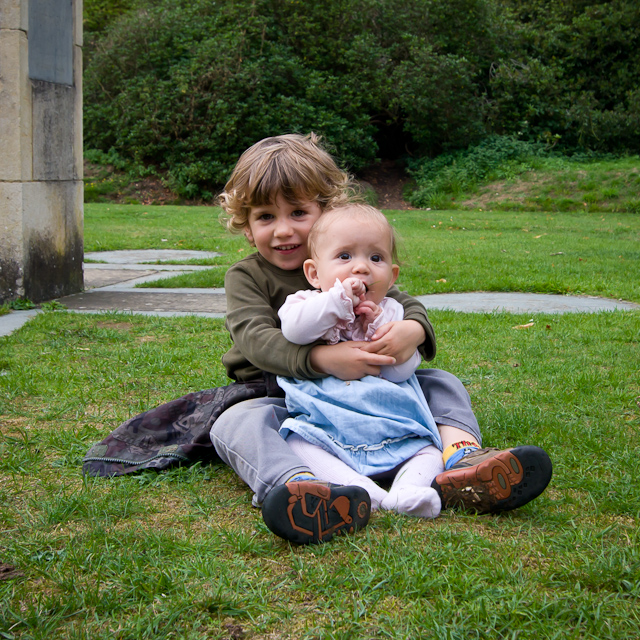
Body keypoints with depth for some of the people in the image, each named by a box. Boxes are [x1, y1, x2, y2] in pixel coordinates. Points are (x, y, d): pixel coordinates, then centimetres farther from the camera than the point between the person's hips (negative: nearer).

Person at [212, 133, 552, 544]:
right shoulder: (246, 277, -1)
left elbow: (408, 305, 2)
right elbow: (258, 339, -18)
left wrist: (412, 330, -26)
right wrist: (323, 358, -37)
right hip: (280, 398, -4)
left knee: (443, 383, -7)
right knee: (234, 423, -36)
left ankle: (460, 458, -37)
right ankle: (301, 487, -67)